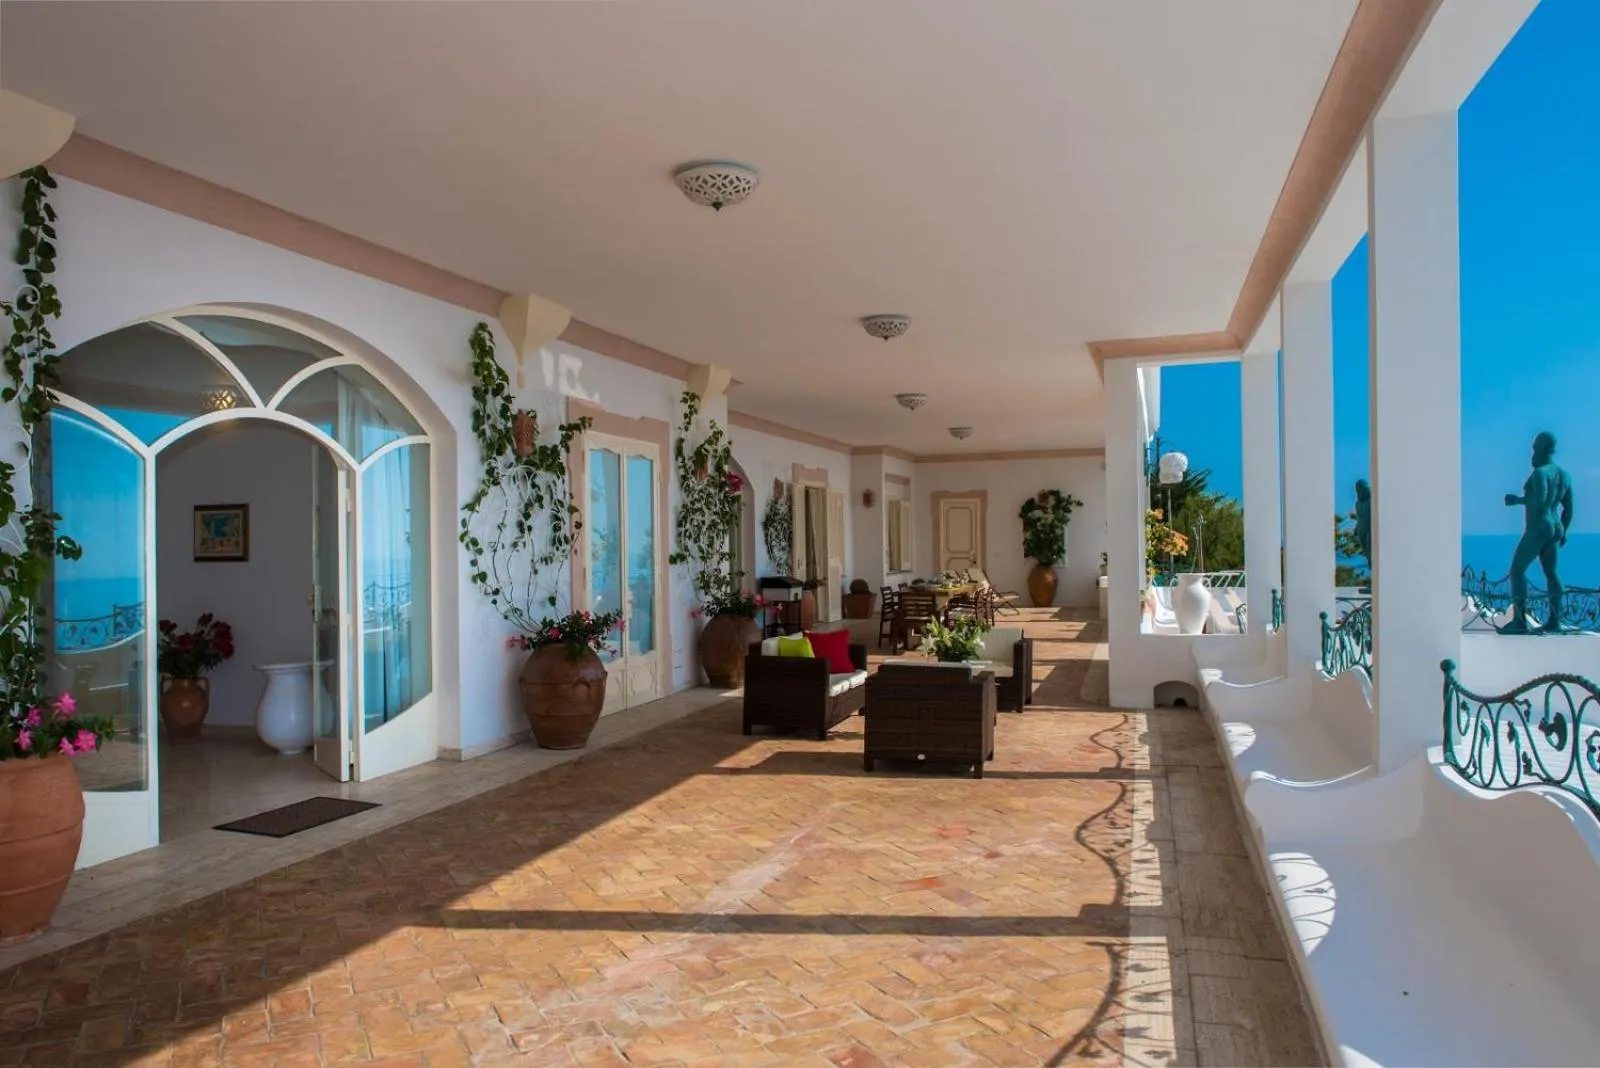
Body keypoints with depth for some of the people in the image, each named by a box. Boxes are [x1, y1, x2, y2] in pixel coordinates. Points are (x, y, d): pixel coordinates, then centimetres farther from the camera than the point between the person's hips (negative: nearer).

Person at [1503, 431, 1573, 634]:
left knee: (1517, 570, -5)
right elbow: (1569, 507, 14)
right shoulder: (1564, 475, 11)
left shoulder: (1540, 473, -15)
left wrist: (1517, 500, -12)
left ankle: (1519, 621, -10)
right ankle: (1554, 621, 9)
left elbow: (1540, 501, -27)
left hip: (1537, 531, -9)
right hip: (1554, 530, 9)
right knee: (1551, 574, 12)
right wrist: (1563, 532, 22)